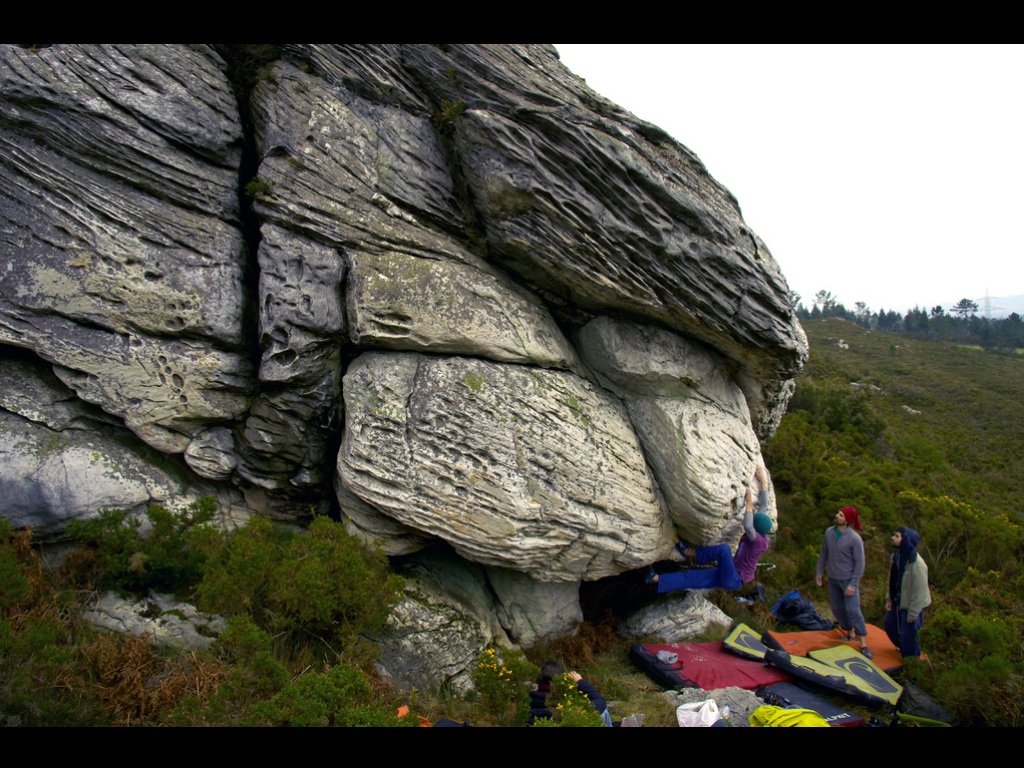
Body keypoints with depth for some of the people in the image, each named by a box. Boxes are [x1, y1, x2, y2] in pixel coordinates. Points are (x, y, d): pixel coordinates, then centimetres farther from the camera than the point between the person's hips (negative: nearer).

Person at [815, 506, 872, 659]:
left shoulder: (855, 539, -19)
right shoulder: (829, 532, -4)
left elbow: (859, 563, -15)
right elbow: (824, 553, 8)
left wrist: (853, 584, -18)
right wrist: (819, 572, 10)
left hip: (848, 579, -6)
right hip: (833, 578, 6)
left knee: (853, 610, -10)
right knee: (837, 609, 14)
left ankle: (864, 644, -2)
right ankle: (850, 632, 35)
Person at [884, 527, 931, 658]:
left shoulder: (917, 564, -32)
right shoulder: (896, 555, -6)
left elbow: (920, 591, -25)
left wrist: (913, 613, -19)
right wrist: (889, 599, 7)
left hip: (911, 605, -8)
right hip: (898, 601, 8)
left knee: (909, 633, 7)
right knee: (890, 624, 24)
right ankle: (903, 647, 51)